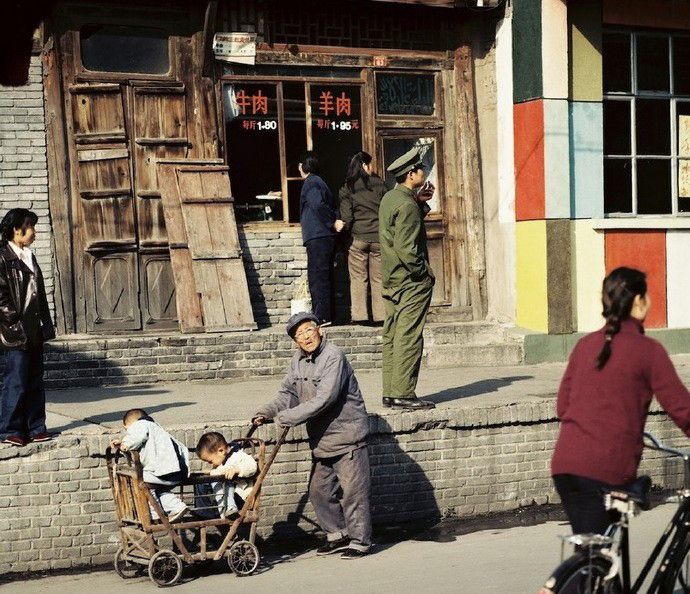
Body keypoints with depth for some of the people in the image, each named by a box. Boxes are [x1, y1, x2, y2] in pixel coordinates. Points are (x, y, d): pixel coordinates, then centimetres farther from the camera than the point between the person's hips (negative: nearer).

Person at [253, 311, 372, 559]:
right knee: (319, 490, 15)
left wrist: (285, 417, -25)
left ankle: (360, 541, 10)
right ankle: (337, 534, 30)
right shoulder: (298, 361, 7)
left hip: (347, 437, -8)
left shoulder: (333, 357, -20)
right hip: (321, 439, 8)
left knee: (352, 491, -2)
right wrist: (265, 412, -9)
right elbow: (288, 394, 9)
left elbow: (323, 400, -26)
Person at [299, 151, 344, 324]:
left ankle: (321, 315, -12)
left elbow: (318, 205, -21)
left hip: (317, 237, -10)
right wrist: (335, 221, 2)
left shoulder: (311, 183, -7)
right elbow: (331, 205, 19)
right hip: (326, 237, 10)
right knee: (323, 277, 13)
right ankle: (325, 314, 16)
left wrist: (332, 223, -13)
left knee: (317, 277, -9)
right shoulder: (319, 182, 22)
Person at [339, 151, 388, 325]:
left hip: (357, 237, -1)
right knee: (378, 278, 6)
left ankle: (360, 315, -1)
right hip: (378, 236, 1)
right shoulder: (379, 184, 3)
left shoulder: (346, 189, 0)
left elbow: (346, 216, -4)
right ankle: (380, 314, 5)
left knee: (358, 278, 4)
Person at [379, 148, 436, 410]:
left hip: (391, 280, 10)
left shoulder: (390, 198, 13)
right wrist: (422, 272, -12)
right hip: (411, 281, -10)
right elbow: (406, 247, -21)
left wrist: (421, 202, 13)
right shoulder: (406, 205, -16)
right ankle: (403, 394, -6)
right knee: (409, 337, -7)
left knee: (392, 336, 10)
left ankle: (390, 393, 14)